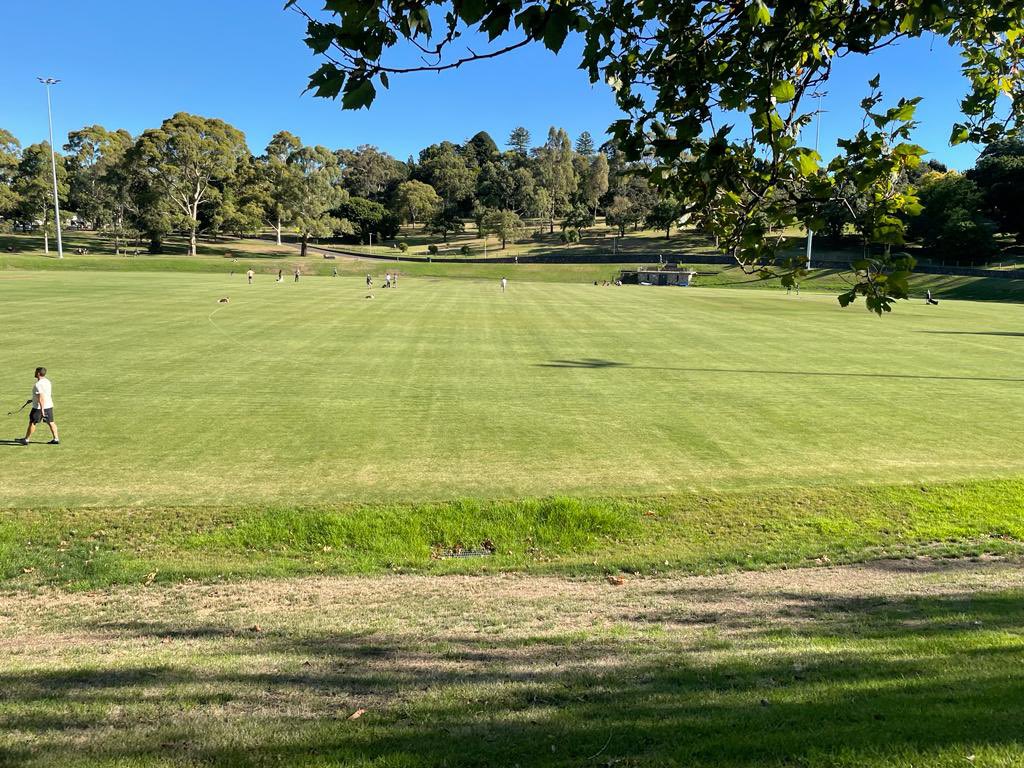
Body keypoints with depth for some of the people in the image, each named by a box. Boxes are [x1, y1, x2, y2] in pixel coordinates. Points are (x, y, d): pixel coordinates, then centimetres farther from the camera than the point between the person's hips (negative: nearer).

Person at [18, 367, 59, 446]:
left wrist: (42, 409, -26)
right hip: (49, 406, 8)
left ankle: (26, 440, 16)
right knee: (51, 422, 7)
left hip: (39, 407, -8)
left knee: (32, 423, 6)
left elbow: (41, 398, -25)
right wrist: (32, 400, 27)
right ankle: (56, 439, 6)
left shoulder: (38, 384, -19)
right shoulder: (47, 381, 10)